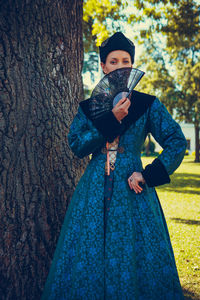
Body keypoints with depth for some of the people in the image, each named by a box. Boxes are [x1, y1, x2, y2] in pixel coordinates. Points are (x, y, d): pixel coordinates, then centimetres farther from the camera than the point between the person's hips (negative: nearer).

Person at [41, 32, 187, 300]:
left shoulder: (148, 104, 2)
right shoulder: (89, 106, 8)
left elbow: (177, 142, -1)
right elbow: (76, 146, -5)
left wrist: (149, 175, -9)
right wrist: (111, 119, -13)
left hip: (131, 187, -1)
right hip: (96, 188, 2)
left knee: (136, 256, 2)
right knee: (90, 256, 5)